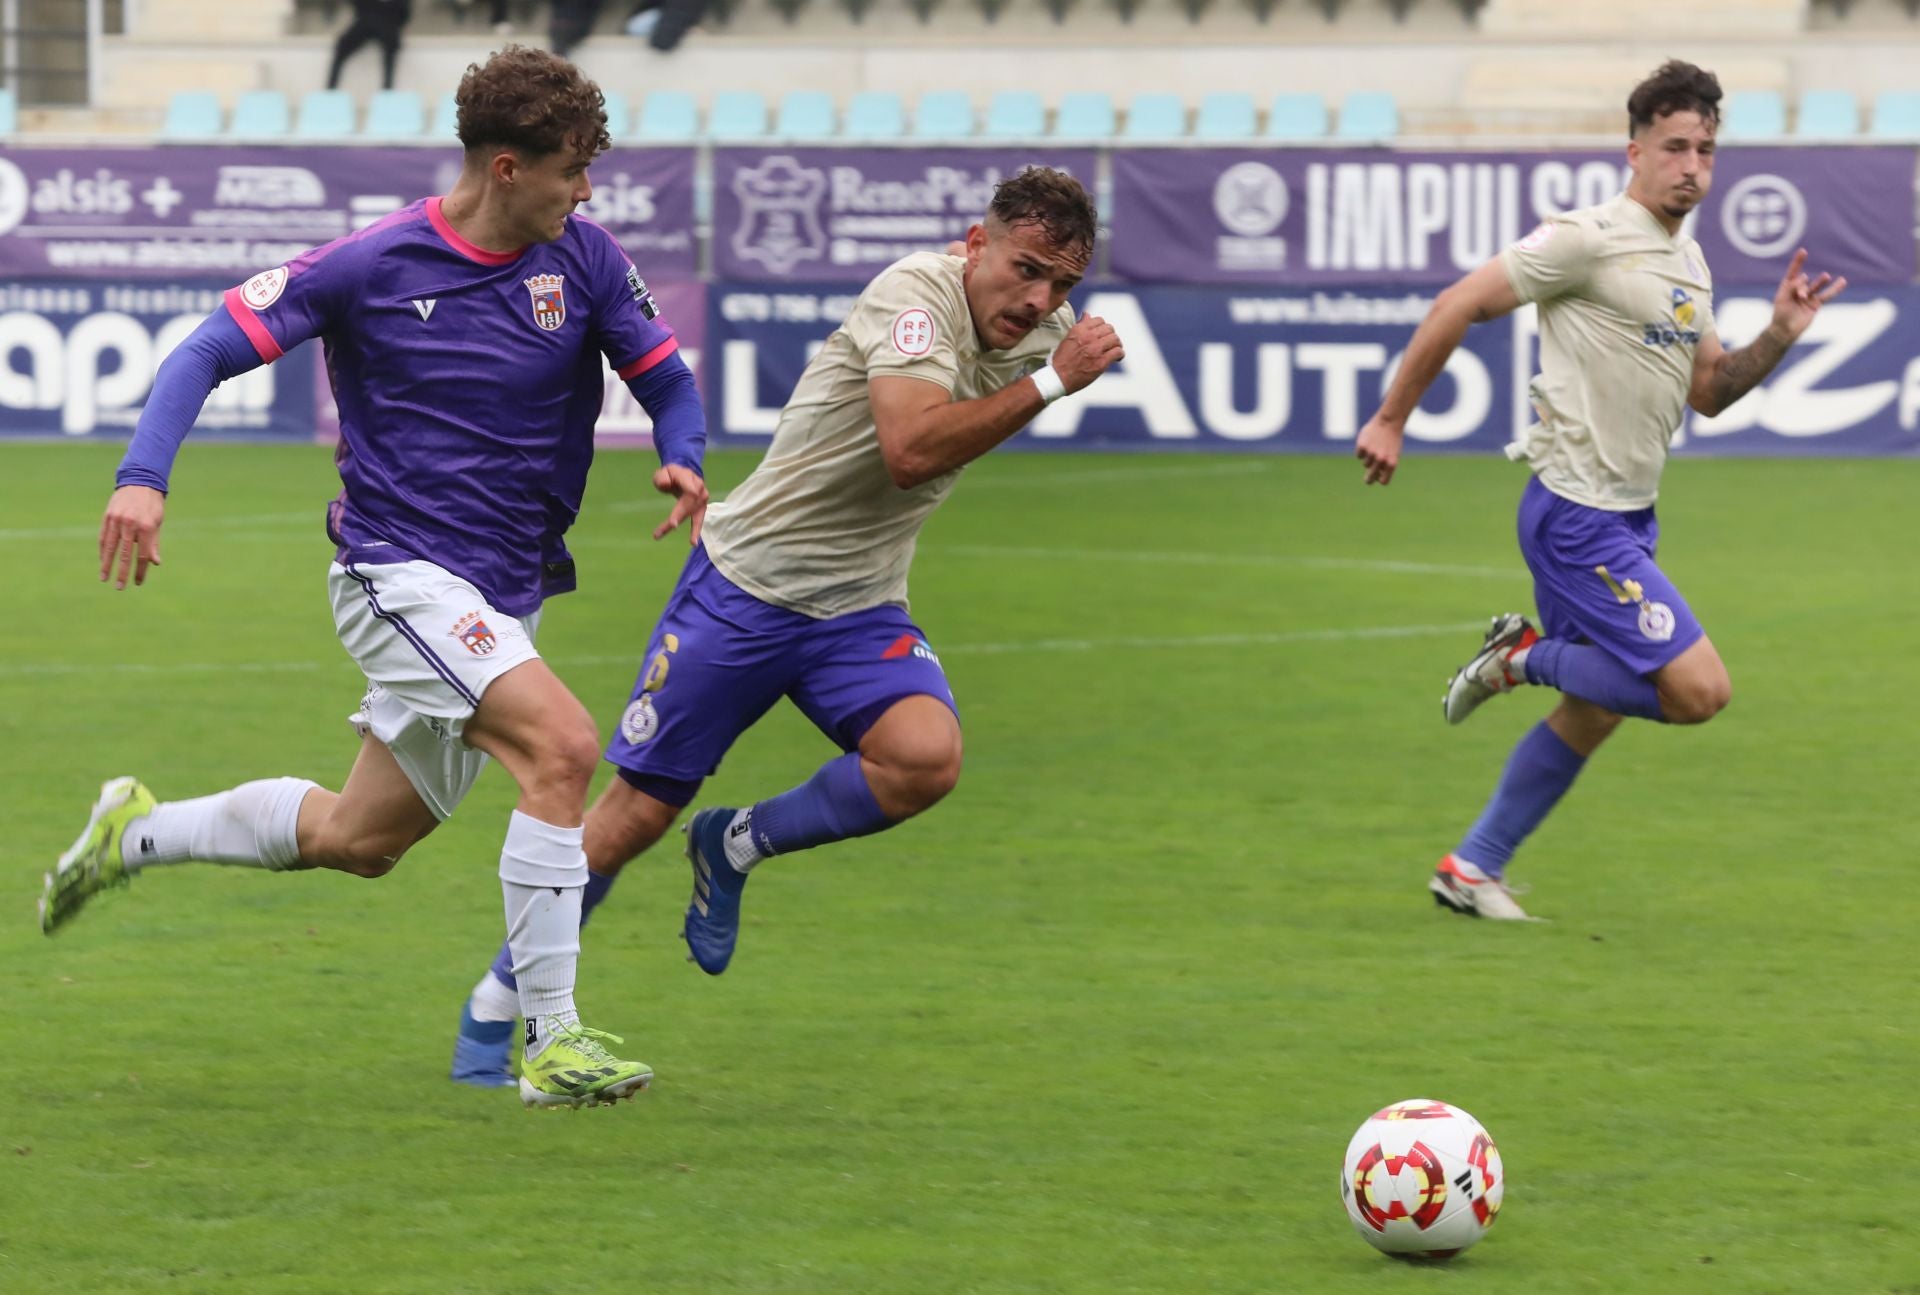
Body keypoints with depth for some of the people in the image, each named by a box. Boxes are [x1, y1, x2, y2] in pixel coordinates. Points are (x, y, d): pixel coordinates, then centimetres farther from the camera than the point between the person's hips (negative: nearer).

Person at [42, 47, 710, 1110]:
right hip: (399, 571, -6)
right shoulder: (374, 265, -10)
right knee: (563, 744, -26)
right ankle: (551, 1044, -23)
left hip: (503, 596, 6)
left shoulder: (583, 260, 1)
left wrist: (683, 461, -15)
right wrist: (142, 477, -20)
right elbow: (212, 349, -6)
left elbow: (667, 379, 9)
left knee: (357, 840, 15)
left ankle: (139, 834, 39)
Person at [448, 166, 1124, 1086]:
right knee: (640, 809, -1)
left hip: (860, 611, 6)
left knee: (926, 756, -24)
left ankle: (734, 848, 2)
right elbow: (910, 449, -38)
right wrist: (1049, 384, -35)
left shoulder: (1044, 326, 1)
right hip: (747, 581, -6)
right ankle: (496, 1001, 20)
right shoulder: (917, 294, -22)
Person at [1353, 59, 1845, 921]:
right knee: (1700, 689, -15)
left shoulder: (1688, 263, 13)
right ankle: (1525, 659, 2)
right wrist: (1390, 420, -8)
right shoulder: (1588, 241, -14)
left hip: (1626, 518, 9)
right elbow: (1458, 307, -11)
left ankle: (1472, 869, 25)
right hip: (1576, 516, -9)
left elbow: (1708, 392, 20)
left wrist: (1780, 335, 3)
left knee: (1591, 715, 14)